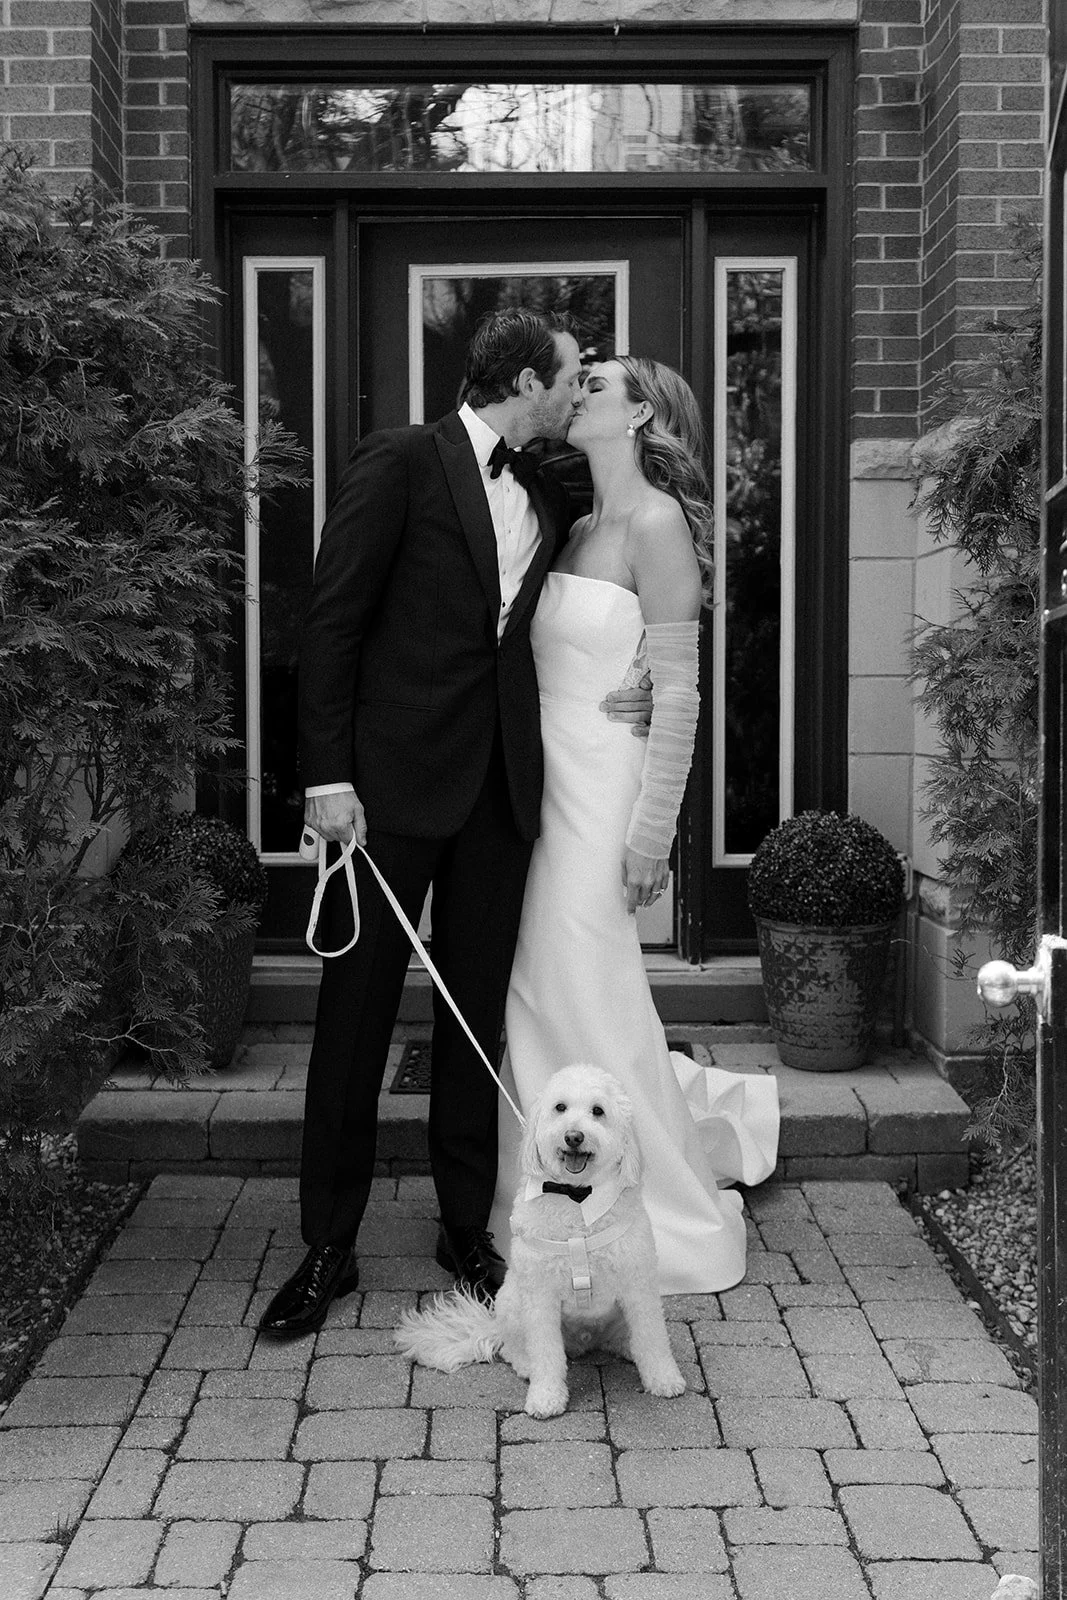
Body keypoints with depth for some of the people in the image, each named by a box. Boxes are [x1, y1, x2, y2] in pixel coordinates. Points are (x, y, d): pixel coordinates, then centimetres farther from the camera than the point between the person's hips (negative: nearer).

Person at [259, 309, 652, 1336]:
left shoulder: (549, 501, 15)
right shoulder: (399, 463, -4)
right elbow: (332, 624, -7)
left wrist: (618, 695, 3)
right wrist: (328, 775, -13)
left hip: (500, 789, 6)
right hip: (391, 785, -5)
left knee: (477, 1014, 11)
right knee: (355, 1016, 2)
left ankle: (467, 1230, 24)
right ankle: (328, 1248, 14)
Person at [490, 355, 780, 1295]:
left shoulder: (656, 523, -11)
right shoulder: (579, 528, 12)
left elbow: (678, 695, -14)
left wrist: (651, 834, -16)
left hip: (603, 790, -7)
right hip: (546, 783, 7)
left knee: (587, 1001, -1)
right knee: (539, 997, 11)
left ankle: (668, 1223, 17)